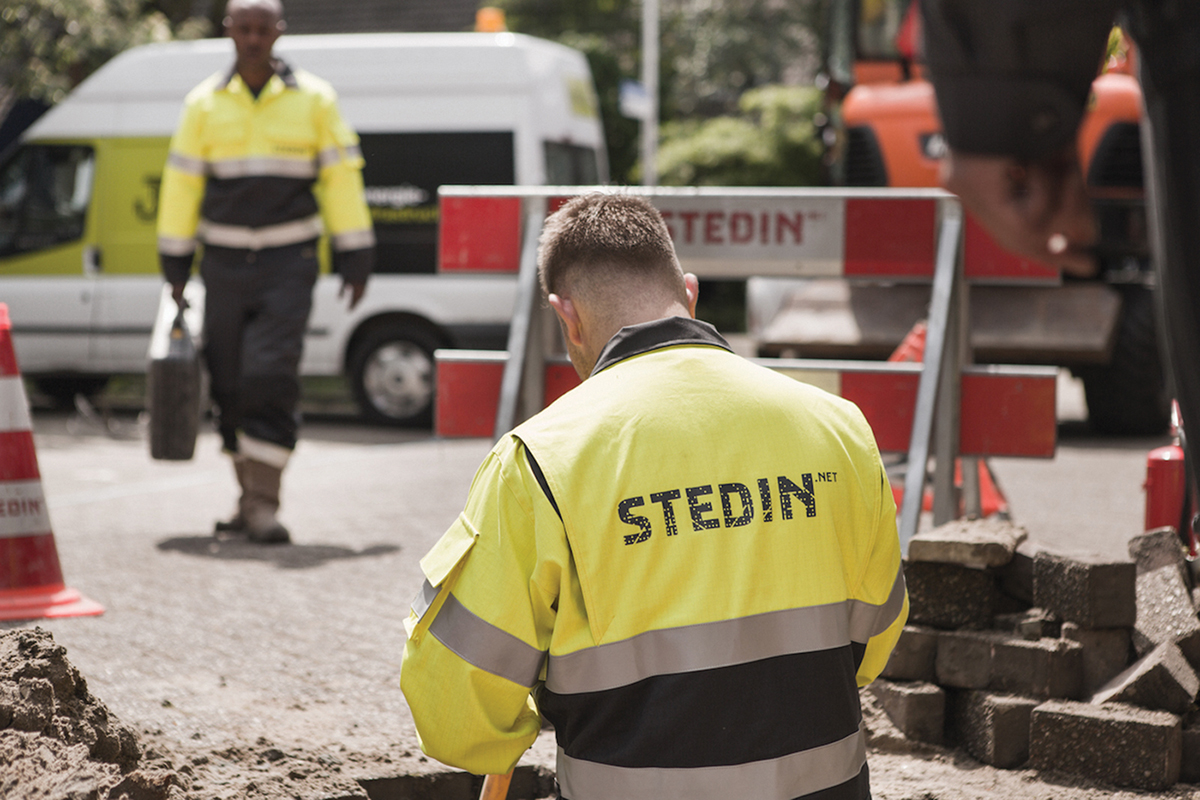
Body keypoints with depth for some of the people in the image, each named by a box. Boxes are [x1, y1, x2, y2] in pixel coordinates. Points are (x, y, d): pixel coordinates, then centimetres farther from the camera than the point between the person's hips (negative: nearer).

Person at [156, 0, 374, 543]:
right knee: (230, 382, 5)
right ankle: (251, 494, 18)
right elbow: (181, 182, 9)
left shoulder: (313, 99, 2)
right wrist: (175, 265, 8)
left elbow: (341, 178, 3)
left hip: (289, 262, -2)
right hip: (225, 263, 2)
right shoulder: (205, 104, 5)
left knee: (272, 376, -15)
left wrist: (355, 260, 0)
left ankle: (263, 503, -14)